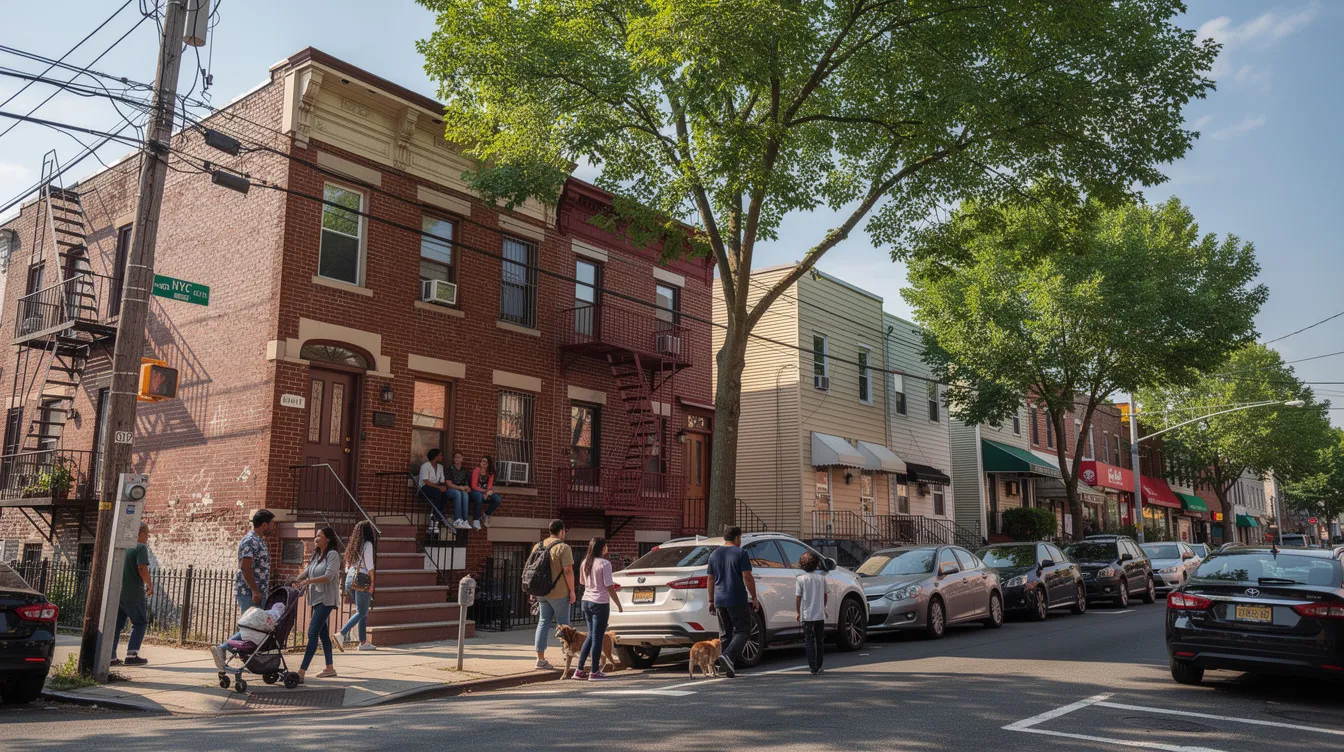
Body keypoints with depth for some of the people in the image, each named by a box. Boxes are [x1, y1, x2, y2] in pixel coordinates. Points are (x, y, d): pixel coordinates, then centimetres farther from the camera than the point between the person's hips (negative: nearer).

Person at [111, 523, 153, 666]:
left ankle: (110, 656, 8)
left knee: (116, 624, 10)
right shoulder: (141, 547, -9)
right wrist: (150, 585, -6)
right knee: (140, 623, 4)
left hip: (117, 592, 7)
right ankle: (131, 655, -2)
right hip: (134, 593, -7)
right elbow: (142, 568, -19)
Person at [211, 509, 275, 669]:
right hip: (249, 593, -10)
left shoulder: (259, 540, 17)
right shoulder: (250, 541, -14)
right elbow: (245, 567, -22)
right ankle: (221, 648, -5)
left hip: (257, 593, 10)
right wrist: (255, 591, -24)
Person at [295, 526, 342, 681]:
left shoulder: (332, 554, -9)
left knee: (312, 633, -15)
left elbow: (328, 577, -19)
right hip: (316, 598, 9)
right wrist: (296, 582, -1)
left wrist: (309, 581, -30)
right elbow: (306, 572, 17)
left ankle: (301, 672, -20)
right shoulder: (316, 555, 17)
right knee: (323, 633, 13)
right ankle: (330, 668, 22)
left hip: (325, 599, -9)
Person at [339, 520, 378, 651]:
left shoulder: (353, 546, 15)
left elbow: (347, 566, 17)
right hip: (361, 580, -8)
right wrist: (372, 583, -8)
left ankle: (363, 642, 11)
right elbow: (369, 566, -12)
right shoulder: (367, 544, -7)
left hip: (350, 579, 8)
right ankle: (342, 633, -15)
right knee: (362, 612, -2)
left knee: (362, 611, 12)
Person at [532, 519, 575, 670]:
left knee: (543, 623, 9)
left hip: (542, 592, 6)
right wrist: (572, 591, -10)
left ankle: (540, 658, 8)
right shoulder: (563, 548, -12)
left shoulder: (537, 547, 10)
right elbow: (568, 571, -17)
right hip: (559, 592, -6)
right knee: (563, 623, 6)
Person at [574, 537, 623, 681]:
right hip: (600, 603, -7)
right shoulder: (604, 564, -13)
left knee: (591, 635, 17)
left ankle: (579, 670, 15)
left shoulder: (585, 563, 8)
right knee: (597, 637, 1)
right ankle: (595, 672, 7)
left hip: (586, 601, 7)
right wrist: (619, 605, -6)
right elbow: (609, 587, -14)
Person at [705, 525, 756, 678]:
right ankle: (728, 655, -19)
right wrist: (754, 597, -2)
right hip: (738, 601, -5)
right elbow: (747, 577, -11)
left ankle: (729, 667, 11)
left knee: (725, 634, 12)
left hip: (719, 601, 5)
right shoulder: (741, 554, -6)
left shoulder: (714, 555, 11)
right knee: (742, 631, 2)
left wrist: (711, 601, 19)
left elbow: (710, 579, 13)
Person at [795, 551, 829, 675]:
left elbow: (798, 597, -9)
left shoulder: (801, 579, -10)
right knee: (820, 641, 15)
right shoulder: (822, 578, 1)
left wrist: (798, 612, 3)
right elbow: (825, 595, 10)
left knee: (809, 642, 4)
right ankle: (819, 667, 21)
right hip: (820, 614, 3)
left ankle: (813, 668, 1)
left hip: (807, 615, -3)